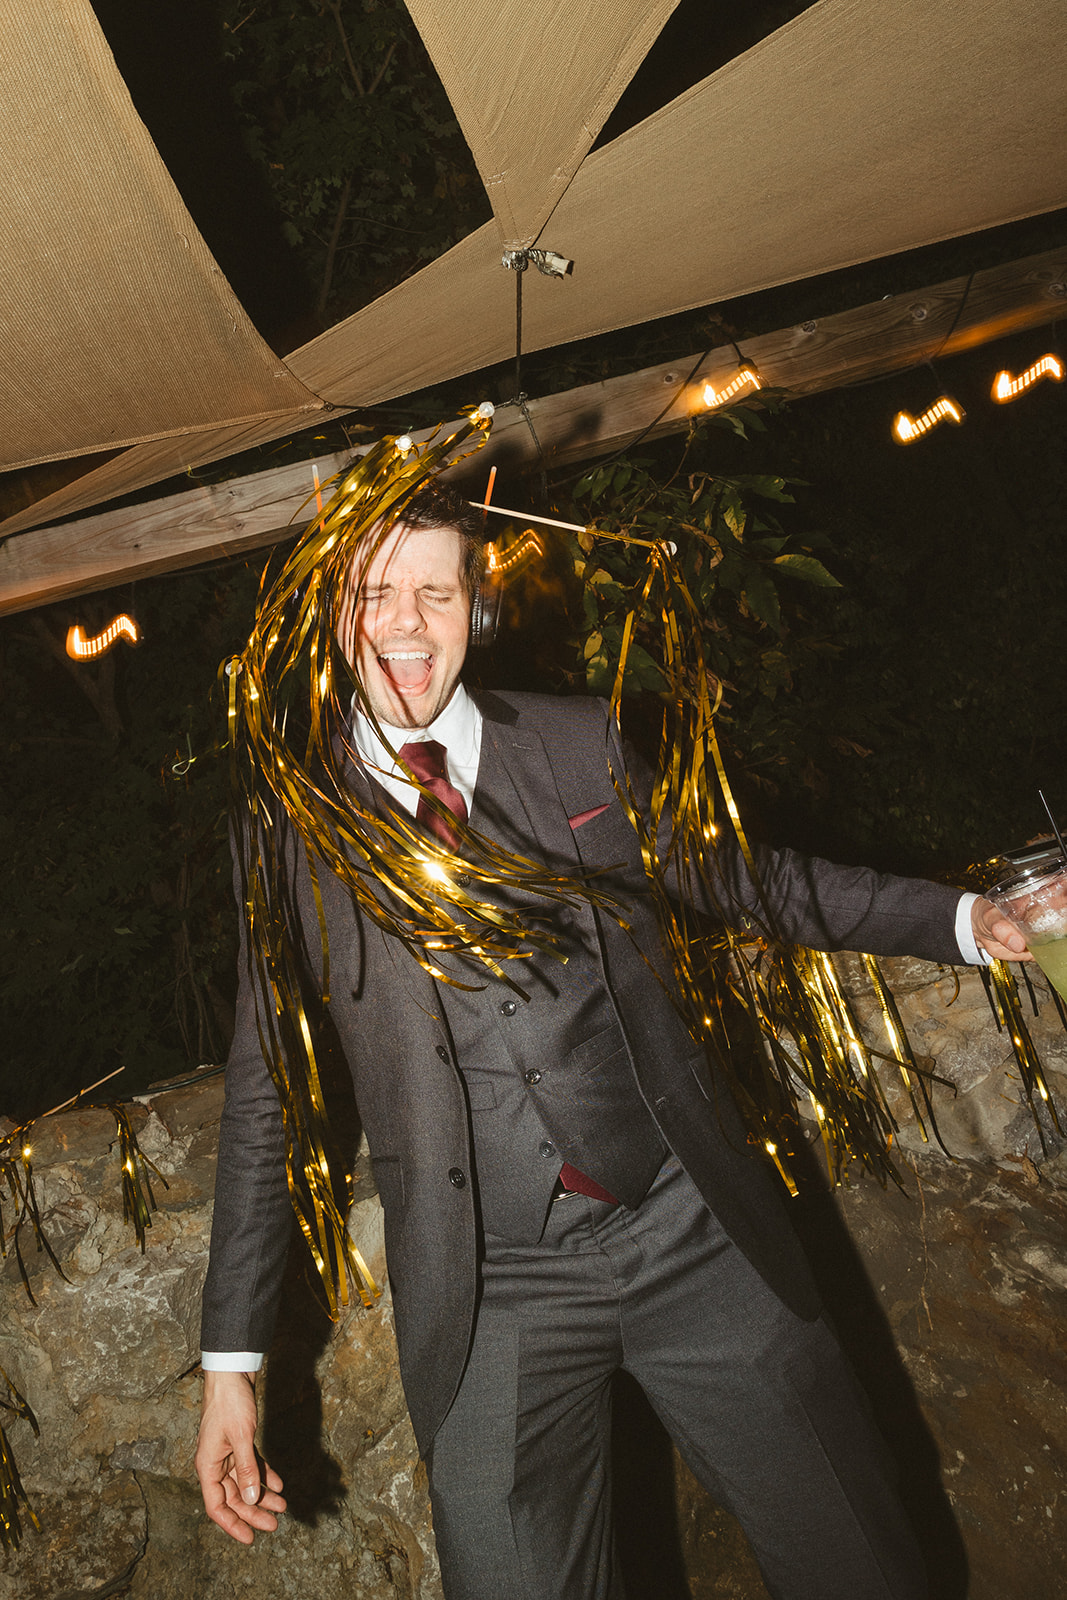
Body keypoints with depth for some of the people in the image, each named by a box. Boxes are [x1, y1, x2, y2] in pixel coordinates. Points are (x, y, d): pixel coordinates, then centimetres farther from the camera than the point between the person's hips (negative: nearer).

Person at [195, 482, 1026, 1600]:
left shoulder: (586, 743, 3)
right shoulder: (291, 831, 0)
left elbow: (746, 877, 14)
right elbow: (266, 1098, 5)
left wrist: (970, 921, 9)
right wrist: (231, 1359, 4)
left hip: (692, 1225, 2)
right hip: (487, 1293, -1)